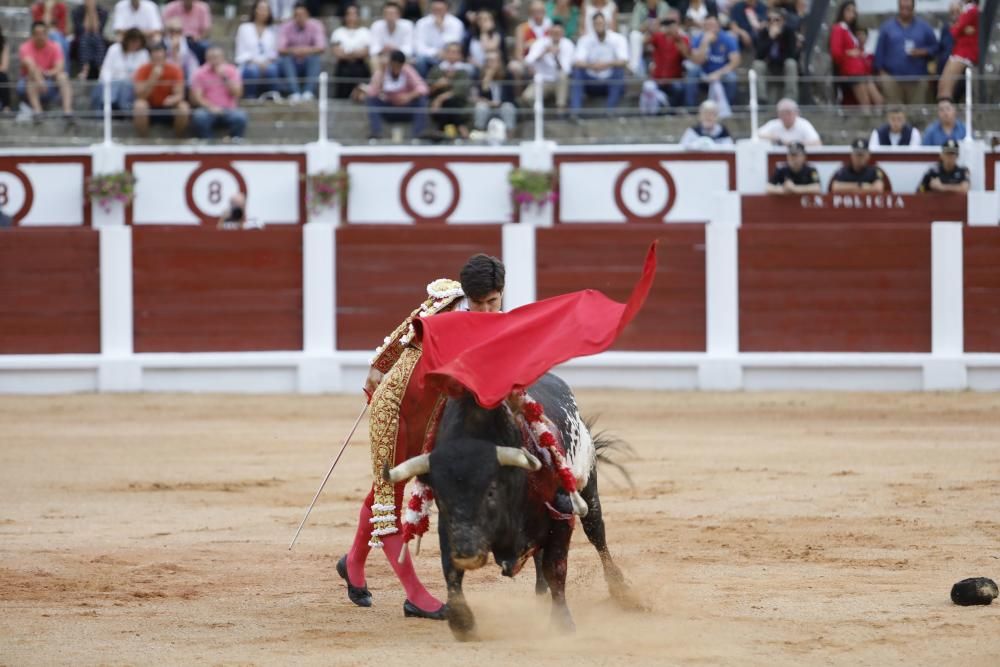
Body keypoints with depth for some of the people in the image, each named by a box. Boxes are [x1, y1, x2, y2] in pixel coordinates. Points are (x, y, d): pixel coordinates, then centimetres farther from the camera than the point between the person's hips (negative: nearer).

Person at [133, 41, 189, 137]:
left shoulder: (175, 70, -10)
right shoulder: (143, 71, -13)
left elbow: (179, 94, -14)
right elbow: (140, 96, -21)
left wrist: (173, 99, -39)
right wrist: (153, 78, -33)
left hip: (168, 107, 1)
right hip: (150, 107, -1)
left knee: (184, 108, -30)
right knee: (139, 106, -34)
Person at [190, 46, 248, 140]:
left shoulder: (232, 71, 5)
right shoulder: (200, 74, 3)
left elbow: (237, 94, -4)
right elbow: (196, 97, -3)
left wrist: (225, 77, -13)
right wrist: (211, 107, -19)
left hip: (229, 110, 1)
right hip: (208, 110, -1)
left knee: (240, 117, -32)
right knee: (199, 117, -34)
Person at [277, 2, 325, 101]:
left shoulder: (316, 26, -4)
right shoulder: (285, 27, -3)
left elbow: (321, 47, -17)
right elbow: (280, 49, -15)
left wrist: (309, 50, -40)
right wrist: (292, 51, -38)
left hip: (309, 63, 0)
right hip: (293, 64, 0)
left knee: (316, 58, -33)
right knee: (285, 59, -32)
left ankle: (309, 92, -47)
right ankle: (295, 93, -48)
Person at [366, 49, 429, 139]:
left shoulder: (408, 70, -13)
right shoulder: (381, 72, -12)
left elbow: (422, 88, -23)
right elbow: (372, 92, -25)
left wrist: (410, 96, -41)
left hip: (407, 110, -1)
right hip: (388, 109, 1)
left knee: (421, 98, -28)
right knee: (372, 100, -24)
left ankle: (418, 134, -32)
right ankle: (376, 133, -33)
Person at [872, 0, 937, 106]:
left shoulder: (924, 27, 9)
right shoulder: (887, 27, 8)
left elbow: (934, 47, 8)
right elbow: (880, 51, 5)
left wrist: (922, 52, -11)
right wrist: (881, 71, -2)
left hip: (917, 80, 1)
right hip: (893, 79, -1)